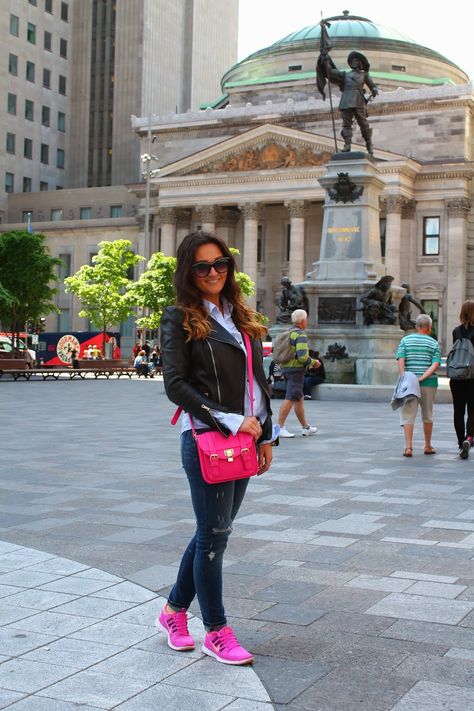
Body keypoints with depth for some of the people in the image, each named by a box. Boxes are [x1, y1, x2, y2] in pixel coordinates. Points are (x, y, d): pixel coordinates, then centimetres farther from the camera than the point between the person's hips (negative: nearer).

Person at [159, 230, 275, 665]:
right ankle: (216, 632, 14)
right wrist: (229, 421, -16)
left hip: (243, 439, 7)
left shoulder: (242, 318, 15)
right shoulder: (179, 319, -5)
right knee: (214, 535, 1)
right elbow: (176, 385, -12)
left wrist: (265, 435, 13)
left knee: (215, 531, 13)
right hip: (206, 439, -7)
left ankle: (175, 610, 30)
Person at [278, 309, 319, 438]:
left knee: (299, 398, 17)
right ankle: (280, 427, -11)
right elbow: (302, 357, -23)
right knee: (290, 399, -9)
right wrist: (314, 362, -7)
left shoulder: (289, 333, 15)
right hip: (296, 370, -10)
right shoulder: (301, 335, -14)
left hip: (287, 368, 10)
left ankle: (305, 427, 25)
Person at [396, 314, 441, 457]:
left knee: (408, 415, 0)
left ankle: (408, 447, -12)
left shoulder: (405, 340, 5)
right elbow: (435, 364, -8)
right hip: (429, 382, 1)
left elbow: (400, 361, -7)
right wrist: (422, 377, -13)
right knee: (427, 415, 15)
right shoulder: (434, 343, 5)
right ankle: (428, 446, 24)